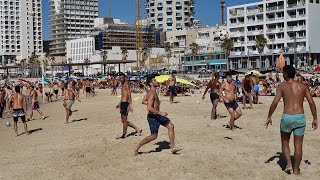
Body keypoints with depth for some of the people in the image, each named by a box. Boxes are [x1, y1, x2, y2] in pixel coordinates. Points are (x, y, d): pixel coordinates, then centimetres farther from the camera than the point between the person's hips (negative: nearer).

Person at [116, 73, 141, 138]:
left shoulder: (126, 84, -10)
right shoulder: (123, 85, 19)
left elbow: (129, 95, -18)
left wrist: (130, 105, -25)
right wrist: (119, 104, 29)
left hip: (125, 103, -10)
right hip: (122, 103, 10)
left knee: (124, 120, -2)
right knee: (123, 120, 12)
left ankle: (124, 134, 7)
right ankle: (137, 129, 18)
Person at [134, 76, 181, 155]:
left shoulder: (151, 92, 9)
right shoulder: (152, 93, -22)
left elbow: (143, 101, 21)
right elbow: (149, 108, -31)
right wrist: (160, 113, -28)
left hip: (158, 115, 10)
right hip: (153, 116, -10)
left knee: (171, 126, 8)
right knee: (154, 136, -3)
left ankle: (173, 148, 12)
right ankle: (137, 147, 11)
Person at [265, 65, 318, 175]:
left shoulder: (282, 86, 0)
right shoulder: (303, 86, 6)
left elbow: (275, 102, -10)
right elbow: (312, 103, 2)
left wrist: (269, 117, -2)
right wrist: (315, 118, 9)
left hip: (287, 117, -2)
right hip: (300, 117, 2)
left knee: (285, 142, 20)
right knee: (298, 145, 10)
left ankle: (289, 164, 8)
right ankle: (296, 170, 17)